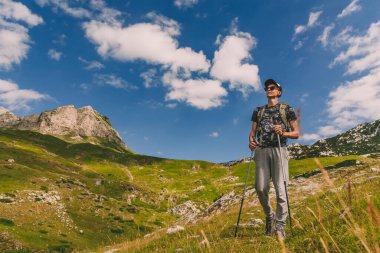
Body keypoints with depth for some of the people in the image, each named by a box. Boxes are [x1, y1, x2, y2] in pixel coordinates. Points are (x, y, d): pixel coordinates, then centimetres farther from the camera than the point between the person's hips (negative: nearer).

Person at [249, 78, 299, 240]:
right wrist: (251, 141, -6)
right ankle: (269, 216, 22)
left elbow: (296, 134, 8)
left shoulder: (286, 109, 11)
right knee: (260, 188, -4)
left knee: (280, 188, -8)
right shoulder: (258, 111, 21)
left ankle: (280, 226, 3)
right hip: (261, 151, 3)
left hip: (279, 150, -2)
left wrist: (283, 132, -12)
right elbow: (252, 132, 17)